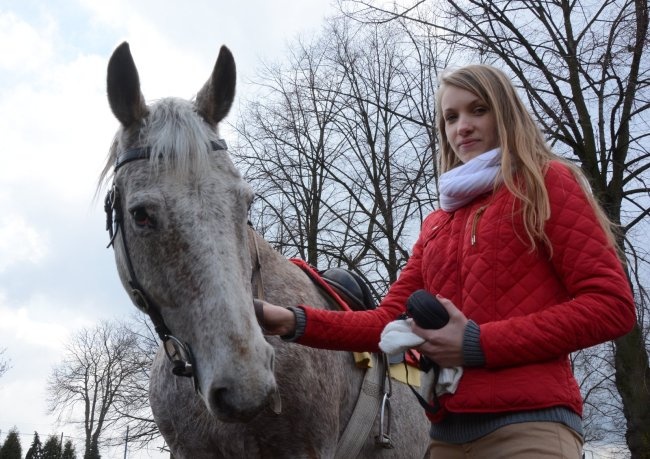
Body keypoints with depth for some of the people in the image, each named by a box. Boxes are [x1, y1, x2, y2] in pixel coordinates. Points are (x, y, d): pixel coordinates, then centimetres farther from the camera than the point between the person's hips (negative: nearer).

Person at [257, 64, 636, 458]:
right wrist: (295, 322, -5)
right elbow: (389, 321, 11)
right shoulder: (436, 225, 18)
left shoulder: (548, 182, 2)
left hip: (528, 425, -6)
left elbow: (612, 306, -8)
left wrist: (479, 344, -14)